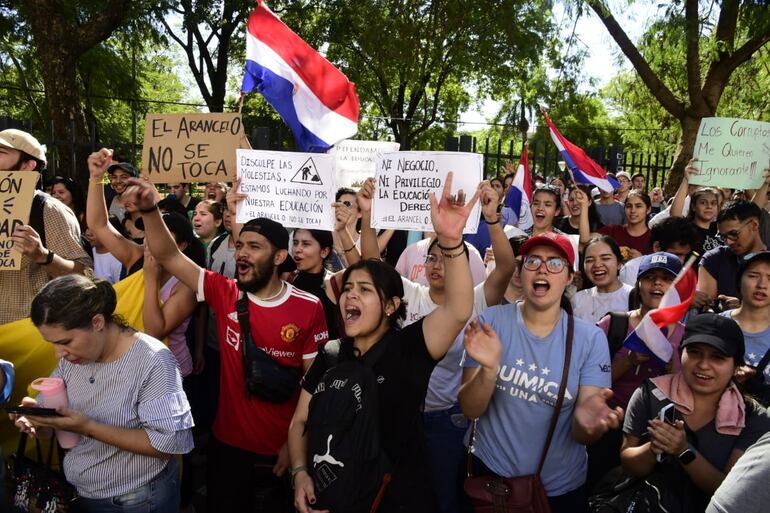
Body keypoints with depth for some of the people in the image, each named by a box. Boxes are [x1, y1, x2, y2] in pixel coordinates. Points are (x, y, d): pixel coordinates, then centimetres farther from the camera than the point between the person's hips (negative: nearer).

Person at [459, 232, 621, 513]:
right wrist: (489, 369, -31)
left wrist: (586, 420, -34)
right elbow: (470, 410, -12)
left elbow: (581, 434, -12)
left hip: (561, 487, 1)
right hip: (491, 473, 0)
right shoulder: (490, 322, -12)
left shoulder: (591, 338, -11)